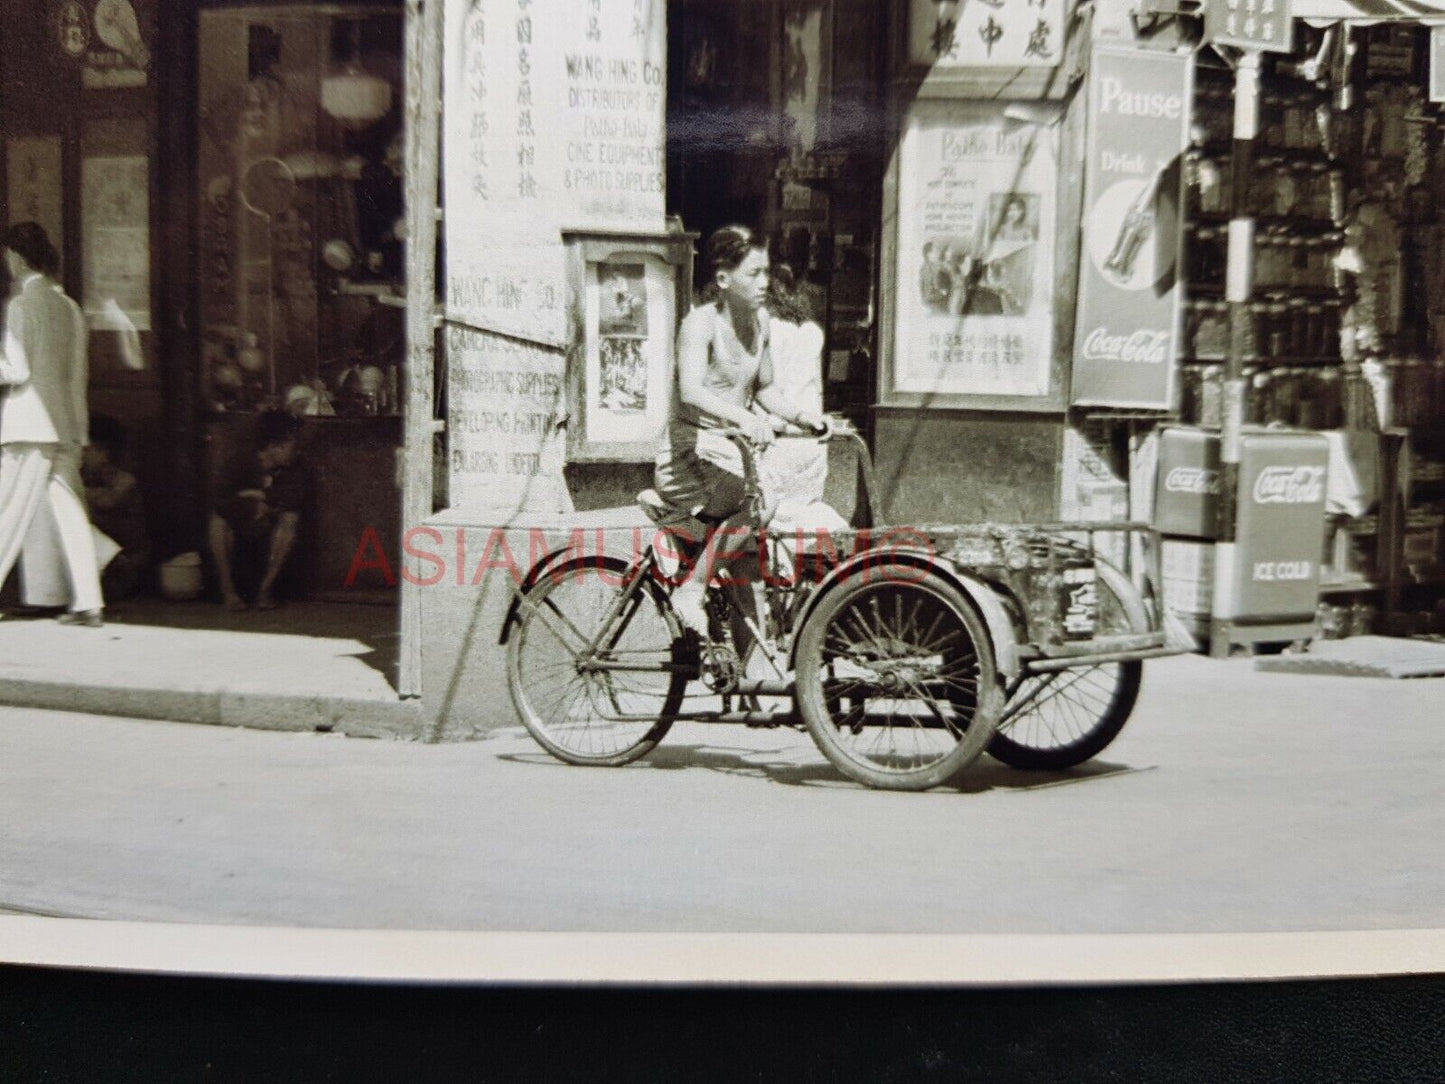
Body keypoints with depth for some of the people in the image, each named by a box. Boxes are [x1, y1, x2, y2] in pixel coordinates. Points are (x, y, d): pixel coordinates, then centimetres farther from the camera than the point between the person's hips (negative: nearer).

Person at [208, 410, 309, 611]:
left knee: (291, 519, -29)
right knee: (219, 519, -31)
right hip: (240, 533, -1)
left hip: (271, 535, 2)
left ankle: (266, 588, -20)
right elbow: (223, 502, -28)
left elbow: (294, 500, -24)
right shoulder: (241, 464, -15)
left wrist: (258, 495, -21)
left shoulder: (295, 468, -8)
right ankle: (227, 589, -17)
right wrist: (253, 506, -25)